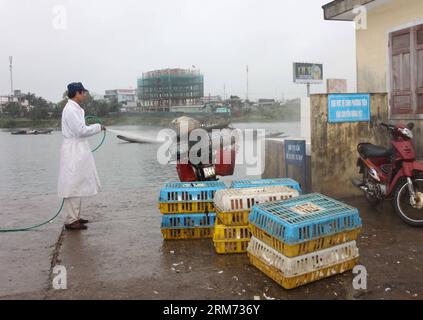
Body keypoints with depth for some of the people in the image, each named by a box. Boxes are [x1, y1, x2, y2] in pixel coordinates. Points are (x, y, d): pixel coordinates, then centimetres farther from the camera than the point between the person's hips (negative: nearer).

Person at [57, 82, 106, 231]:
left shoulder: (75, 108, 14)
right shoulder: (71, 109, -15)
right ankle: (71, 221, 0)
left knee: (77, 186, 14)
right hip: (73, 152, -10)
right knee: (73, 186, -6)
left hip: (77, 151, 10)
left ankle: (75, 217, 23)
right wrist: (98, 127, -9)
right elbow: (81, 130, -19)